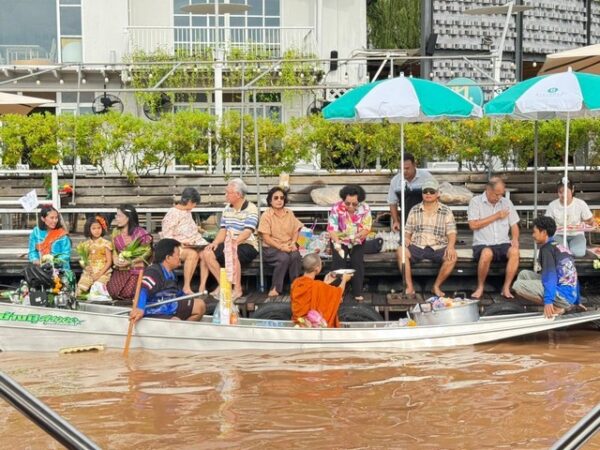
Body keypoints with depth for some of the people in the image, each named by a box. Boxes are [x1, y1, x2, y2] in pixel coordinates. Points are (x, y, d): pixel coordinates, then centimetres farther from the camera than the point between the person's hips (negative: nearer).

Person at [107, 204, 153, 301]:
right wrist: (115, 260, -8)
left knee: (128, 293, -19)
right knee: (113, 292, -15)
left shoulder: (140, 233, -10)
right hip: (120, 270, 5)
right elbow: (114, 250, 14)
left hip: (135, 268, -4)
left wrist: (129, 262, -14)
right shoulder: (116, 232, 6)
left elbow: (147, 252, -8)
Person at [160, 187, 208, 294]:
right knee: (193, 254, -35)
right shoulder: (172, 214, -10)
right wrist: (181, 244, -25)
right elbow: (167, 238, -13)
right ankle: (186, 288, -32)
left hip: (191, 246, 7)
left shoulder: (187, 212, 16)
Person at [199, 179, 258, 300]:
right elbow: (223, 230, 8)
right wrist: (215, 243, -11)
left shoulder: (251, 209, -11)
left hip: (247, 245, -7)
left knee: (232, 254, -37)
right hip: (229, 244, 7)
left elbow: (247, 232, -22)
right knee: (207, 253, -13)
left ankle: (237, 289, -24)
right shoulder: (227, 208, 12)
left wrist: (234, 242, -39)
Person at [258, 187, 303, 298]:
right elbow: (266, 237, -9)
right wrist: (280, 247, -19)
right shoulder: (266, 215, -3)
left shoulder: (289, 213, 12)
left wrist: (293, 243, -10)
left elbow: (296, 231, 11)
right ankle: (275, 289, -25)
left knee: (296, 256, -30)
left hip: (288, 246, 4)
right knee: (284, 257, -34)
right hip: (271, 248, -4)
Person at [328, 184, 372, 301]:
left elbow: (367, 228, -17)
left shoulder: (365, 208, -18)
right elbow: (332, 228, -25)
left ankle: (358, 293, -3)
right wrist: (336, 242, -43)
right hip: (340, 240, -1)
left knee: (358, 262, -13)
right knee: (338, 262, -16)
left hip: (357, 242, 1)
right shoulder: (336, 208, -23)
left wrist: (356, 236, -36)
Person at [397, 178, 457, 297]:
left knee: (452, 257, -31)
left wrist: (450, 246, -20)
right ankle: (409, 287, -22)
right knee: (400, 252, -29)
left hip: (438, 248, -1)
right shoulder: (414, 210, 12)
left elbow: (451, 232, 1)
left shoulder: (446, 211, 7)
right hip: (417, 247, 1)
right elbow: (408, 231, 14)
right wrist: (406, 238, -10)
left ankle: (436, 286, -10)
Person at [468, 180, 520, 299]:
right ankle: (480, 287, -15)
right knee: (487, 253, -38)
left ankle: (506, 288, -21)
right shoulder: (476, 202, 1)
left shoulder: (506, 202, 14)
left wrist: (515, 238, -7)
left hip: (503, 243, 3)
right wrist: (496, 216, -8)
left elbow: (514, 225, 15)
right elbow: (473, 225, -11)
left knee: (514, 251, -30)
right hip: (483, 244, -3)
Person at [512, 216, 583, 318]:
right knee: (524, 274, 15)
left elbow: (550, 276, -19)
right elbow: (573, 276, 25)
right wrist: (577, 301, 32)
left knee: (518, 285, -12)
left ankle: (555, 308, -9)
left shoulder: (547, 248, -7)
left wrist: (548, 301, -27)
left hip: (563, 297, -9)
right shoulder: (561, 248, 20)